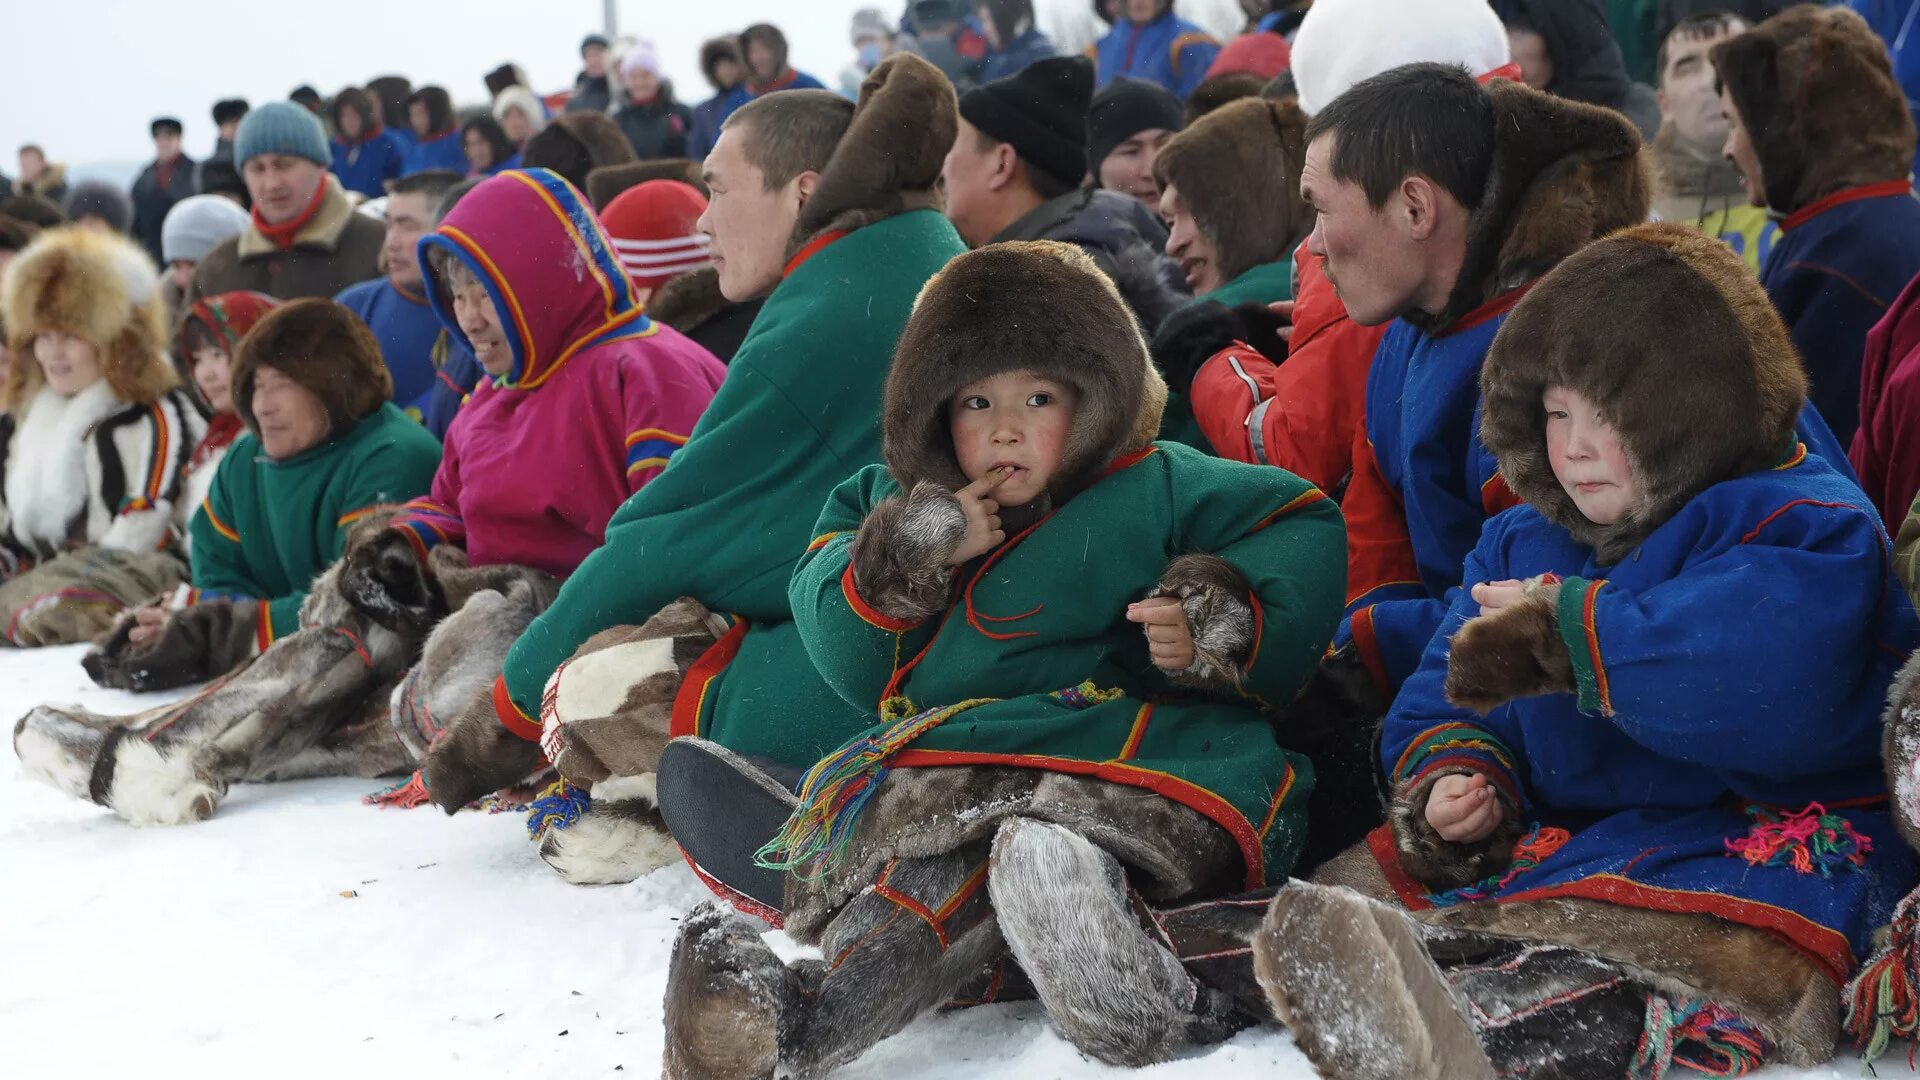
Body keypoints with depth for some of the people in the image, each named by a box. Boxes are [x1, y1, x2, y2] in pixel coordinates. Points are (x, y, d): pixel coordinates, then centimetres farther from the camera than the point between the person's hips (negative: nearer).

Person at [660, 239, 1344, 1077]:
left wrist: (1221, 626, -10)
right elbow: (854, 670, 17)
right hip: (944, 763, 1)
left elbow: (1304, 534, 8)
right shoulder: (892, 504, 24)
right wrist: (906, 560, 0)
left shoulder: (1156, 489, 12)